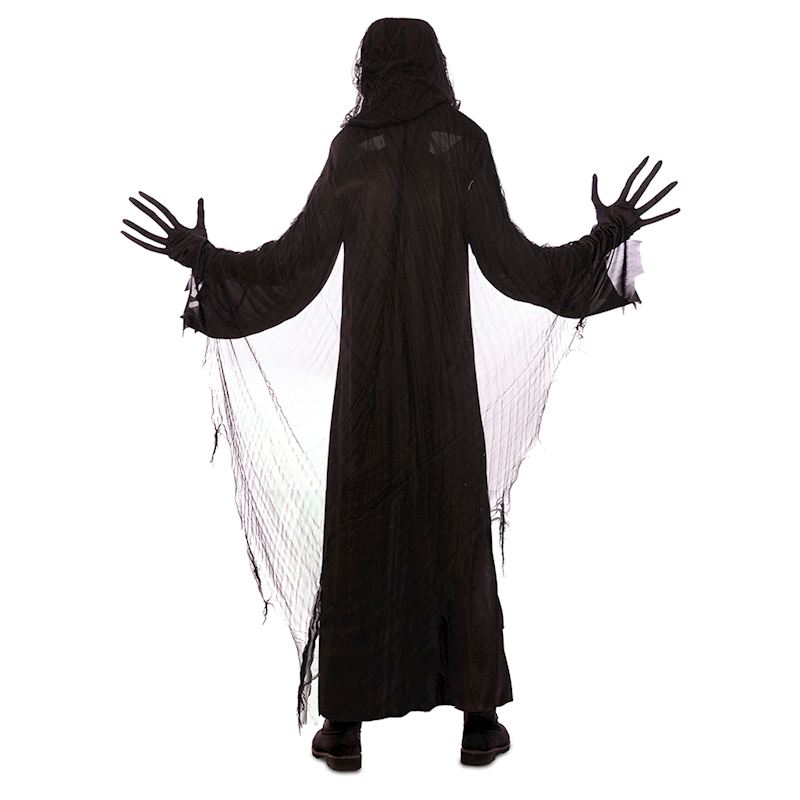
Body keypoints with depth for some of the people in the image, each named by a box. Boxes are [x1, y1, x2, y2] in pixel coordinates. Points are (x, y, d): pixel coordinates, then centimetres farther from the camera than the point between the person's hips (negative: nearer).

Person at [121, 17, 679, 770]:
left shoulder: (349, 148, 0)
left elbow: (295, 261, -6)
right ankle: (479, 719, 11)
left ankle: (345, 725, 9)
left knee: (356, 535, 6)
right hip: (446, 376, 0)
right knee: (458, 532, 8)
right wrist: (608, 235, 2)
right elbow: (509, 259, -7)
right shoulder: (465, 141, 0)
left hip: (367, 375, 0)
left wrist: (203, 256, 4)